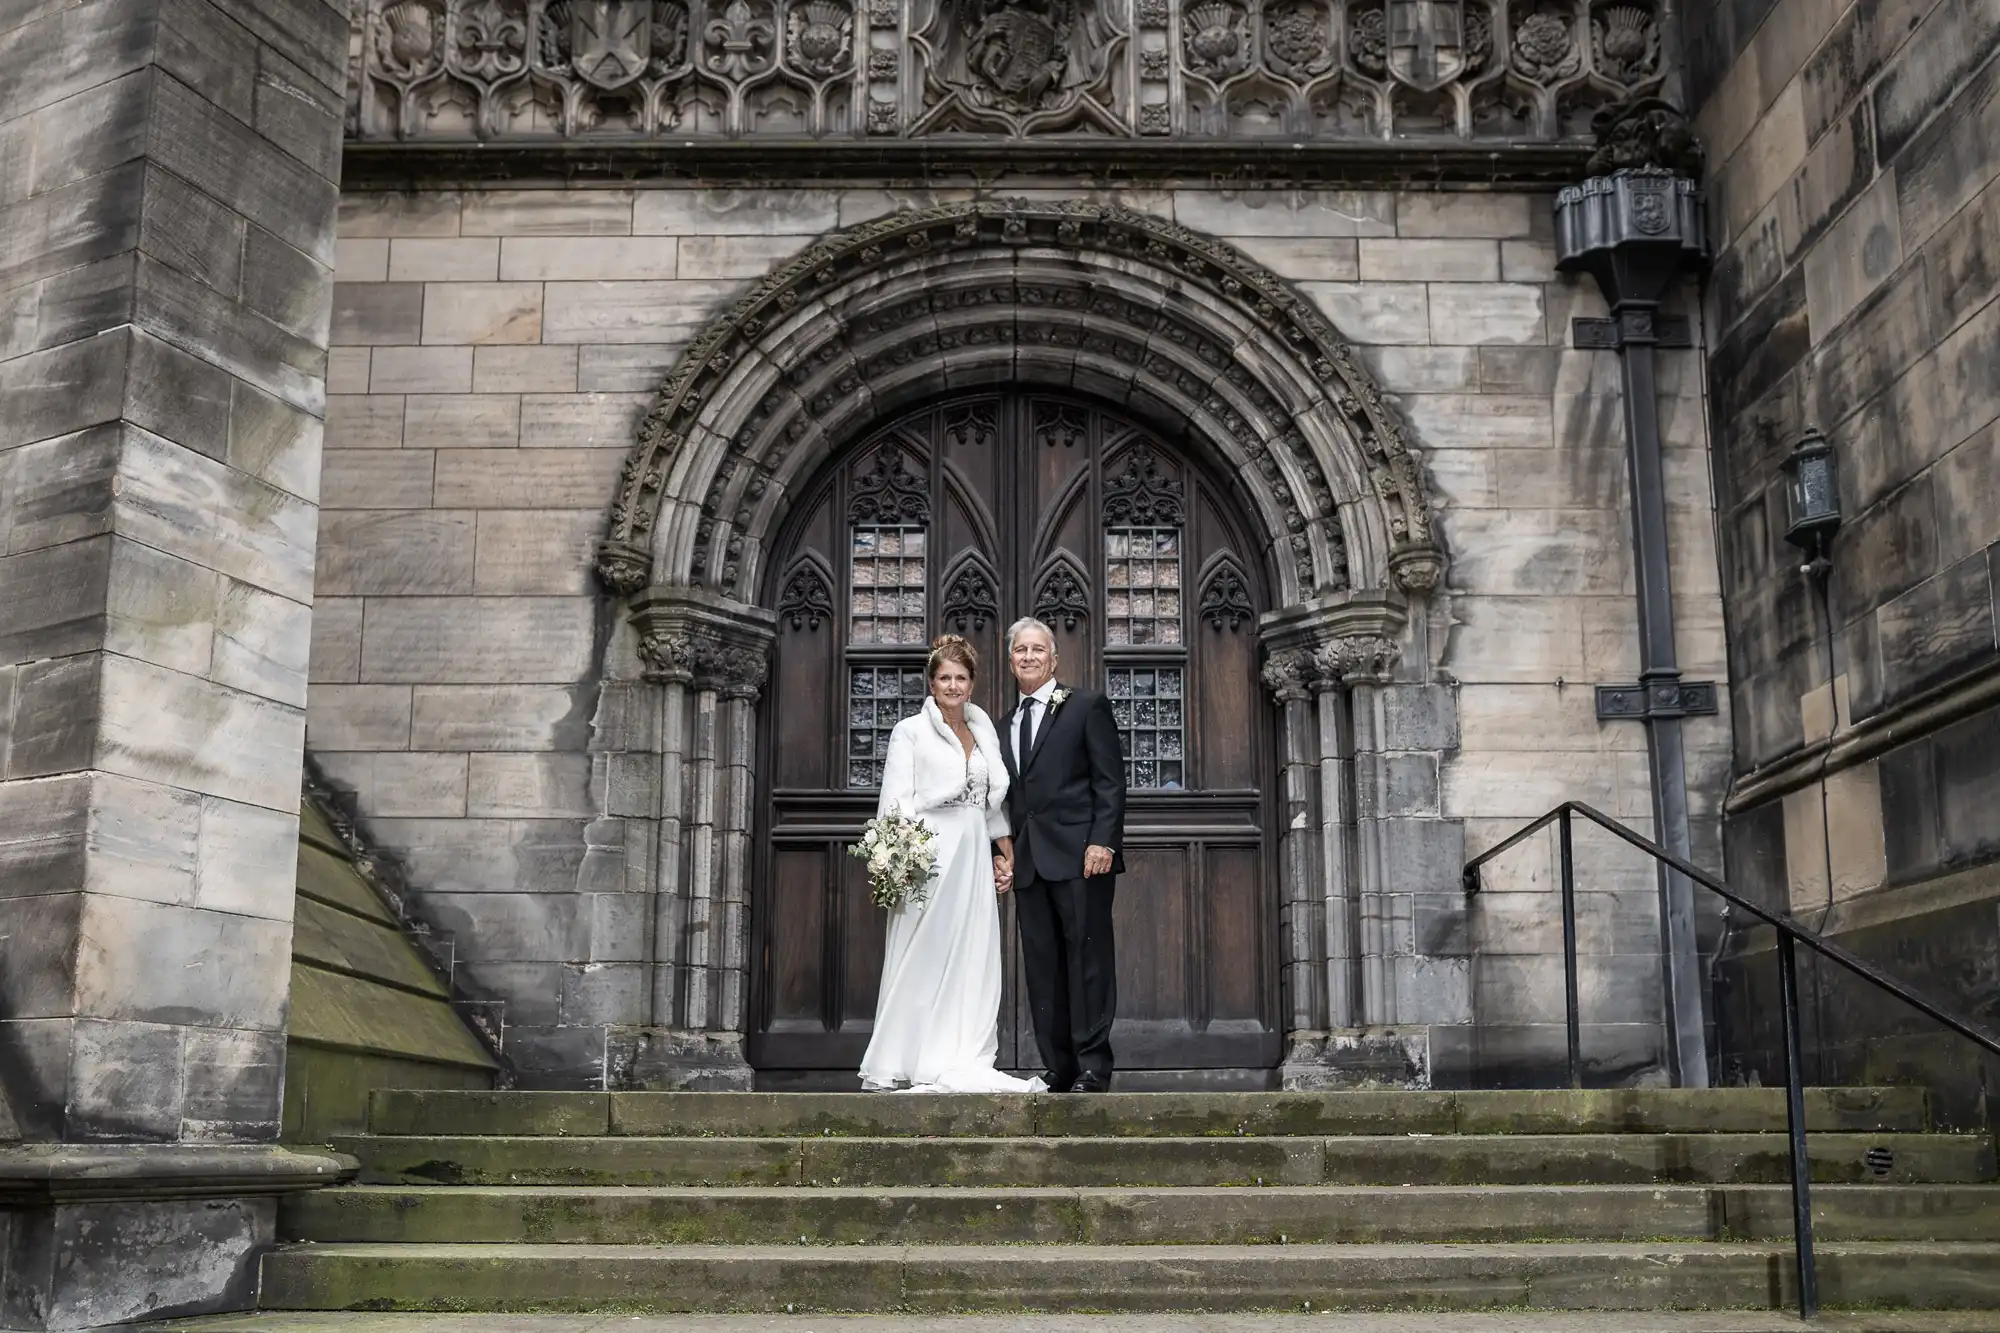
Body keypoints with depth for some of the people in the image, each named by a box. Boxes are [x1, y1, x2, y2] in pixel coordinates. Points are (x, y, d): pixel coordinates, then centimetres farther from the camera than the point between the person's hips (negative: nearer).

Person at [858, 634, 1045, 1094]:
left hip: (974, 857, 5)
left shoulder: (984, 732, 17)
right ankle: (902, 1067, -2)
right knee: (921, 958, -6)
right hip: (928, 854, -5)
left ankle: (963, 1064, 5)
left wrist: (1007, 856, 13)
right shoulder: (910, 731, 2)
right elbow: (896, 801, -4)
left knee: (973, 960, 2)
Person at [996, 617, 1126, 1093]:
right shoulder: (1006, 724, 20)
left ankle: (1093, 1067, -3)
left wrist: (1102, 841, -13)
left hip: (1080, 856, -6)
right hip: (1028, 862, 6)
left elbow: (1110, 780, -3)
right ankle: (1058, 1068, 7)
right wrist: (999, 849, 10)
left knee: (1088, 958, -5)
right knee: (1041, 967, 4)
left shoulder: (1087, 706, 4)